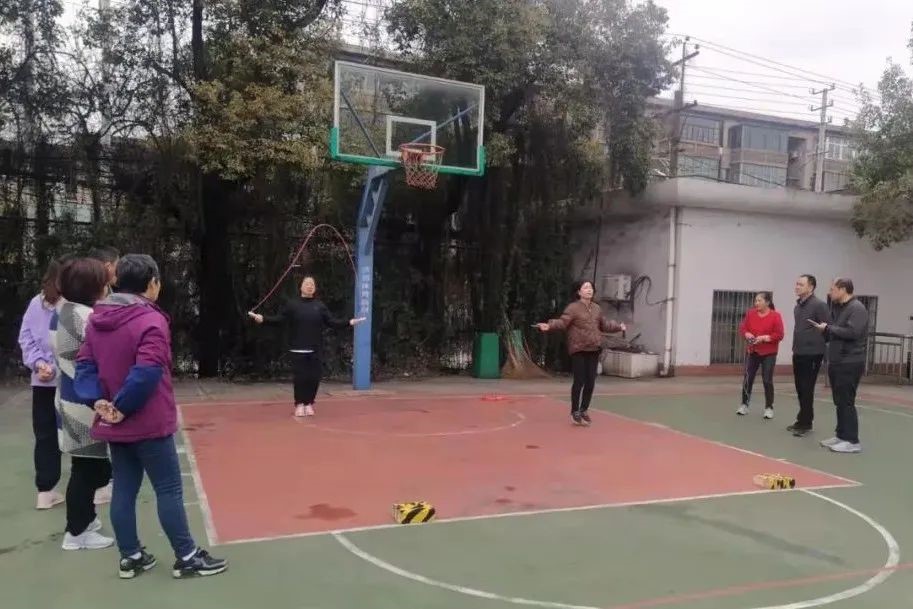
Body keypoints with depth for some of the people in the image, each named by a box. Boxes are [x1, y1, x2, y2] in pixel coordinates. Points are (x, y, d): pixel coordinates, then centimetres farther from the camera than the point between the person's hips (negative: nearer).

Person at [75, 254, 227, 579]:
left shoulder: (97, 320, 7)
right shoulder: (150, 320, -18)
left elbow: (85, 364, 6)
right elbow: (147, 372, -26)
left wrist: (98, 400, -4)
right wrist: (122, 407, -16)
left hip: (115, 425, 8)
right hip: (148, 423, -8)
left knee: (124, 490, 14)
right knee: (169, 490, 1)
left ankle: (130, 557, 23)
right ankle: (187, 557, 8)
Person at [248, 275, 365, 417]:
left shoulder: (320, 305, 9)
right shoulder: (291, 303, 1)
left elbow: (332, 321, 4)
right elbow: (279, 318, -5)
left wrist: (349, 322, -5)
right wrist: (263, 319, -20)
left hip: (316, 349, 2)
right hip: (298, 349, -2)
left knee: (314, 377, 2)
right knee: (300, 377, -2)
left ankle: (309, 404, 18)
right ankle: (299, 404, 14)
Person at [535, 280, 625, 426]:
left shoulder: (596, 308, 13)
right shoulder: (573, 307, -8)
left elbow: (604, 325, 27)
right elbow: (562, 322, -18)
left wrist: (618, 327, 37)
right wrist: (549, 326, -36)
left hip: (594, 350, 6)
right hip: (578, 350, -6)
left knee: (590, 382, 9)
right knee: (579, 381, -5)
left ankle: (584, 410, 24)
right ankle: (575, 412, 9)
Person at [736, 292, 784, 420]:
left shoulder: (775, 316, -11)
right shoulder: (750, 313, 2)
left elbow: (779, 335, -13)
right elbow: (742, 328, 7)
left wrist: (764, 338, -22)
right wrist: (747, 334, -14)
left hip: (769, 353, -4)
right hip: (752, 351, 4)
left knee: (767, 380, 0)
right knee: (747, 378, 5)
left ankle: (769, 408, 11)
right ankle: (744, 405, 17)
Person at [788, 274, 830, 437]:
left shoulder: (819, 305, -11)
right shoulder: (798, 306, 14)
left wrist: (826, 351, -12)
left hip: (812, 355, -8)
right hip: (798, 354, 8)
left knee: (807, 390, -4)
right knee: (800, 389, 12)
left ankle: (805, 423, 3)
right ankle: (802, 420, 21)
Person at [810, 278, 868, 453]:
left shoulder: (857, 308, -13)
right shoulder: (838, 308, 15)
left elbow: (852, 332, -25)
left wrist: (828, 328, -15)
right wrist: (823, 329, 5)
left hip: (850, 364, -9)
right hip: (836, 362, 9)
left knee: (847, 401, -7)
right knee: (839, 401, 13)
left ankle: (852, 441, -2)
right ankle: (841, 435, 20)